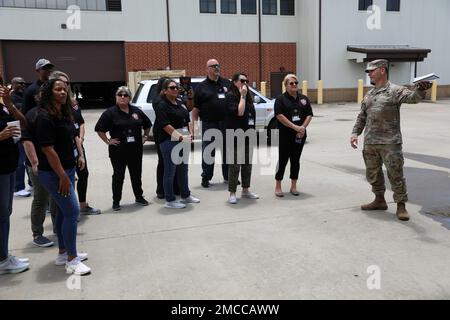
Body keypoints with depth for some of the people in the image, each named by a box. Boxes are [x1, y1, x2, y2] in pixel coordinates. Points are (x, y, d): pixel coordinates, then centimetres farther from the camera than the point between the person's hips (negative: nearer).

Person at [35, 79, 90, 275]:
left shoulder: (64, 114, 10)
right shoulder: (45, 117, -17)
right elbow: (48, 149, -20)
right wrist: (62, 176, -19)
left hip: (67, 169, 9)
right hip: (53, 173, -9)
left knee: (63, 212, 15)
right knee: (72, 212, -8)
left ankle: (63, 254, 27)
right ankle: (72, 261, 3)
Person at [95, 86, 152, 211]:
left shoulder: (136, 111, 6)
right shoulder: (110, 112, -6)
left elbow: (148, 125, 19)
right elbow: (99, 129, -5)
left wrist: (145, 137, 11)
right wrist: (108, 141, -8)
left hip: (136, 150, 4)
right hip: (118, 151, -3)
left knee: (137, 174, 13)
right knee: (118, 176, 4)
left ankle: (139, 197, 28)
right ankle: (116, 201, 15)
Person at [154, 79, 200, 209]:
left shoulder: (180, 103, 14)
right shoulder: (162, 106, -10)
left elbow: (187, 120, 20)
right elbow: (166, 125, -18)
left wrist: (190, 133, 4)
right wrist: (180, 136, -22)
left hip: (184, 139, 8)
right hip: (169, 141, -8)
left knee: (183, 168, 17)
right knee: (170, 170, -1)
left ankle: (186, 196, 30)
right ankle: (170, 200, 9)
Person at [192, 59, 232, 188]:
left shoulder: (227, 83, 11)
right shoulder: (202, 87, 4)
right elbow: (195, 108, 1)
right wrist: (194, 124, -6)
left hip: (226, 123, 3)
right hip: (209, 124, -2)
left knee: (227, 150, 9)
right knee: (208, 152, 2)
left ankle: (228, 176, 21)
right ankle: (206, 177, 12)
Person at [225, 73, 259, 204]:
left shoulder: (248, 96, 15)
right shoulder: (231, 96, -8)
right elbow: (239, 112, -22)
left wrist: (253, 133, 13)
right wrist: (242, 96, -16)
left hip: (248, 135, 8)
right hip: (236, 136, -8)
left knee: (247, 164, 13)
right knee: (234, 165, -2)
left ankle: (245, 190, 25)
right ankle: (232, 193, 7)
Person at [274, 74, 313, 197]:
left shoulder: (304, 98, 11)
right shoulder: (281, 99, -2)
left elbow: (309, 115, 7)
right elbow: (279, 116, -13)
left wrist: (303, 127, -10)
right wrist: (295, 127, -18)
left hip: (300, 135, 4)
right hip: (285, 135, -4)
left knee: (295, 160, 9)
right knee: (283, 160, 0)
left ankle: (293, 186, 18)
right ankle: (278, 186, 11)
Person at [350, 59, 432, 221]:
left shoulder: (395, 91, -4)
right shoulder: (368, 95, 16)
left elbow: (412, 97, -22)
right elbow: (361, 117, 20)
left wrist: (421, 89, -44)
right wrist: (355, 133, 9)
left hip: (390, 143, -7)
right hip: (369, 143, 7)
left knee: (395, 174, -2)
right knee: (373, 174, 16)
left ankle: (401, 206, 11)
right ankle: (380, 200, 32)